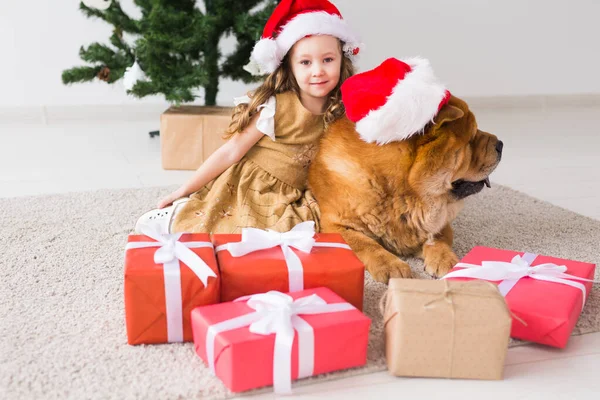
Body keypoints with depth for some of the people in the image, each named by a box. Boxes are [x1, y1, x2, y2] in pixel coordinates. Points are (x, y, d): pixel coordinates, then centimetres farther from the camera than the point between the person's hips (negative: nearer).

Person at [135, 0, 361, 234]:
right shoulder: (275, 106, -17)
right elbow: (231, 152, -13)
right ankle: (175, 218, 10)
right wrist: (185, 190, -12)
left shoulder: (339, 114, -4)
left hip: (284, 204, 5)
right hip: (246, 192, -5)